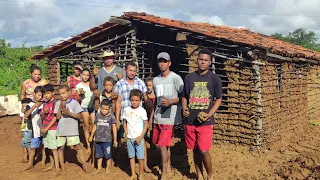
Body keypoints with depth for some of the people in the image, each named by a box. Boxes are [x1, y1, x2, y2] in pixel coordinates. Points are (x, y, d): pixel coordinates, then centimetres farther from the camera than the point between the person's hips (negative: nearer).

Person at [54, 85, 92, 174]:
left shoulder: (74, 102, -3)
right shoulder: (58, 103, 4)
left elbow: (79, 116, -5)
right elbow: (58, 117, -2)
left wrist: (69, 113, -18)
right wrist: (61, 107, -15)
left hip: (72, 129, -2)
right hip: (61, 129, 3)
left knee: (77, 146, -1)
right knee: (60, 147, 7)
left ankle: (83, 162, 14)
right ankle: (62, 166, 18)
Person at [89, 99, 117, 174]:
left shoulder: (111, 116, -7)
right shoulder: (98, 115, 4)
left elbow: (114, 128, -5)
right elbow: (95, 126, 15)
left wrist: (115, 140, -5)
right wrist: (91, 136, 20)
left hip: (107, 140, -4)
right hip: (98, 139, 4)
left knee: (108, 155, 5)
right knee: (99, 155, 13)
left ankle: (108, 168, 22)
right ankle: (99, 169, 25)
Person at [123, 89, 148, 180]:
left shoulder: (142, 111, -8)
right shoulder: (126, 110, 1)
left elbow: (146, 124, -6)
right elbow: (125, 122, 11)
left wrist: (140, 137, -11)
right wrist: (126, 133, 0)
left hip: (139, 138, -3)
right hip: (129, 138, 3)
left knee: (140, 157, 0)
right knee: (131, 156, 11)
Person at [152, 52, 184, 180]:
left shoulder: (176, 78, -7)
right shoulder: (156, 80, 13)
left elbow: (183, 96, -7)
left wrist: (170, 101, -20)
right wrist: (152, 114, 17)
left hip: (169, 117, -6)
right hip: (158, 117, 6)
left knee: (163, 145, -7)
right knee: (164, 144, 14)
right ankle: (168, 168, 30)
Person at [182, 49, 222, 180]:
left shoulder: (214, 78, -2)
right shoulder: (189, 77, 6)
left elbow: (219, 99, 0)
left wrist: (208, 115, -13)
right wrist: (184, 109, -7)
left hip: (205, 122, -3)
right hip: (190, 121, 3)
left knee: (204, 151, -6)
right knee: (195, 150, 11)